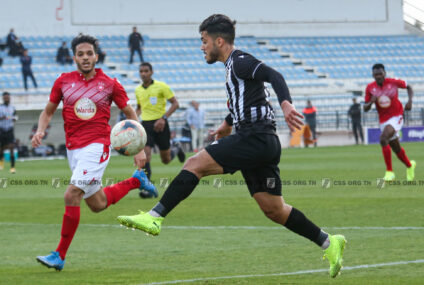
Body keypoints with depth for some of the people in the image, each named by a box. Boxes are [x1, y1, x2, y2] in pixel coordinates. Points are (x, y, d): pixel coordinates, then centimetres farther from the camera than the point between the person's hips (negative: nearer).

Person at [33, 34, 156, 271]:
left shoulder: (110, 84, -2)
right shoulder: (64, 81, 5)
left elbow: (130, 114, 8)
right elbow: (48, 111, 16)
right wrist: (40, 130, -5)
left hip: (97, 147, -5)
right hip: (73, 149, 5)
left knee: (72, 196, -19)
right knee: (97, 204, 14)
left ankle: (60, 256, -11)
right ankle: (136, 181, 40)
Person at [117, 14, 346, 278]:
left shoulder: (240, 61, -7)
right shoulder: (235, 65, 23)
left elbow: (274, 76, -21)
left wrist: (286, 104, -38)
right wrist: (229, 123, 52)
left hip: (255, 137, -10)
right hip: (262, 144, 10)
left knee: (195, 164, -14)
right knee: (273, 209, 10)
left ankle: (154, 217, -19)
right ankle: (328, 242, 13)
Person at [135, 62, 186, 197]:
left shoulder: (161, 86, -7)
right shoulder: (138, 90, 8)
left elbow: (175, 103, -8)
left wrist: (163, 118, -19)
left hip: (159, 124, -3)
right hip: (145, 124, 3)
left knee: (165, 160, 8)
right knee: (145, 155, -19)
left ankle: (176, 149, 44)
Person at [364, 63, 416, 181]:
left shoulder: (393, 82, -9)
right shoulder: (370, 88, -4)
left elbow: (408, 87, 9)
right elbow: (365, 108, 1)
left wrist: (410, 100, -7)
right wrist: (371, 102, -21)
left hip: (396, 117, -4)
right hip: (383, 120, 4)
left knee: (383, 138, -28)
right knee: (396, 149, 13)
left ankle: (389, 171, -21)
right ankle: (410, 165, 44)